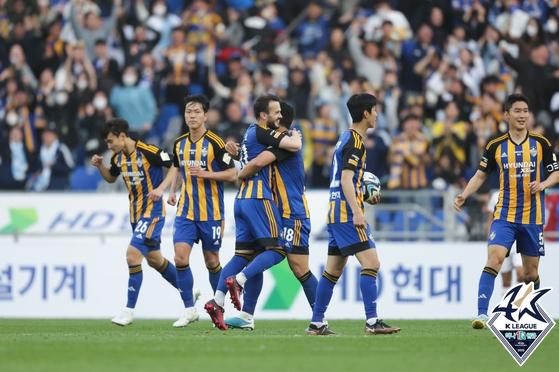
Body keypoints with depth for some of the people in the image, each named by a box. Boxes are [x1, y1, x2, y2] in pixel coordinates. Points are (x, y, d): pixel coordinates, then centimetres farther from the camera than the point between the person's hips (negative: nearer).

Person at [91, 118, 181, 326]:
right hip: (136, 213, 9)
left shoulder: (148, 152, -20)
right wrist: (99, 166, 3)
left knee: (133, 254, -19)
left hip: (152, 211, -9)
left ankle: (129, 310, -13)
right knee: (154, 259, 19)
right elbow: (111, 178, 21)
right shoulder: (118, 157, 3)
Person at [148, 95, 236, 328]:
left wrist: (205, 174, -20)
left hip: (211, 212, -4)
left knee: (211, 261, 5)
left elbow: (232, 175, -9)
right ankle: (189, 309, 0)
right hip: (186, 210, 4)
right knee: (180, 258, -10)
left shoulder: (215, 143, -11)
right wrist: (170, 190, 13)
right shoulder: (179, 144, 6)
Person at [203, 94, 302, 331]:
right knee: (277, 250, -7)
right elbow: (294, 146, -17)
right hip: (258, 198, -9)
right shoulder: (262, 133, -9)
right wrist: (296, 136, 4)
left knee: (243, 253, 8)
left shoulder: (251, 132, 20)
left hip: (242, 199, 9)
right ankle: (238, 281, -19)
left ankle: (217, 301, -1)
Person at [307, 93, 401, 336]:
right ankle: (372, 322, -18)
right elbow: (346, 179, -21)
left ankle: (316, 324, 11)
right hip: (346, 211, -10)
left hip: (336, 213, 10)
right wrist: (357, 212, -28)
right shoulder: (355, 141, -11)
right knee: (371, 263, -13)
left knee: (333, 270, 11)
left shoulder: (346, 138, 18)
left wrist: (366, 197, 20)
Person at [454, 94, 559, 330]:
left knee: (531, 272, 8)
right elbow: (481, 175, 10)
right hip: (504, 215, -1)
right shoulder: (496, 147, 2)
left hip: (532, 218, 1)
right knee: (494, 259, -20)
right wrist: (464, 195, -6)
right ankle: (481, 314, -24)